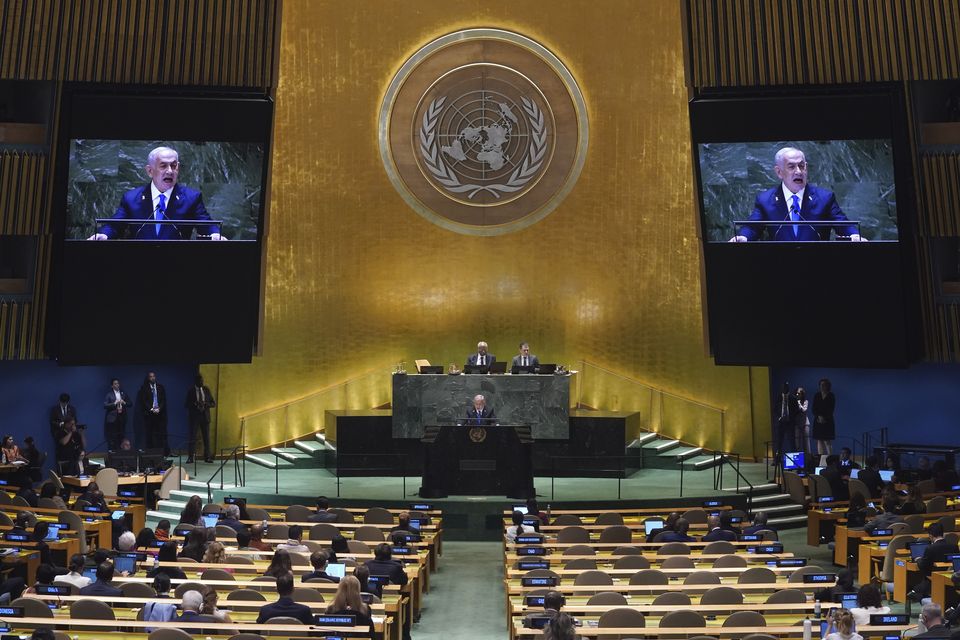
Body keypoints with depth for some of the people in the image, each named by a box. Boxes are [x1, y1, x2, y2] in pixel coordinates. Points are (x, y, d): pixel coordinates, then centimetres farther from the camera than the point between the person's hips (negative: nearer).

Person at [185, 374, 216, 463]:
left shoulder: (206, 390, 6)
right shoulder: (191, 391, 0)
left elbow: (213, 403, 6)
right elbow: (186, 404, -1)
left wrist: (205, 404, -12)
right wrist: (195, 404, -18)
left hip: (205, 416, 2)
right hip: (194, 416, -2)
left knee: (206, 437, 3)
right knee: (193, 437, -5)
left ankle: (207, 457, 9)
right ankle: (191, 457, -1)